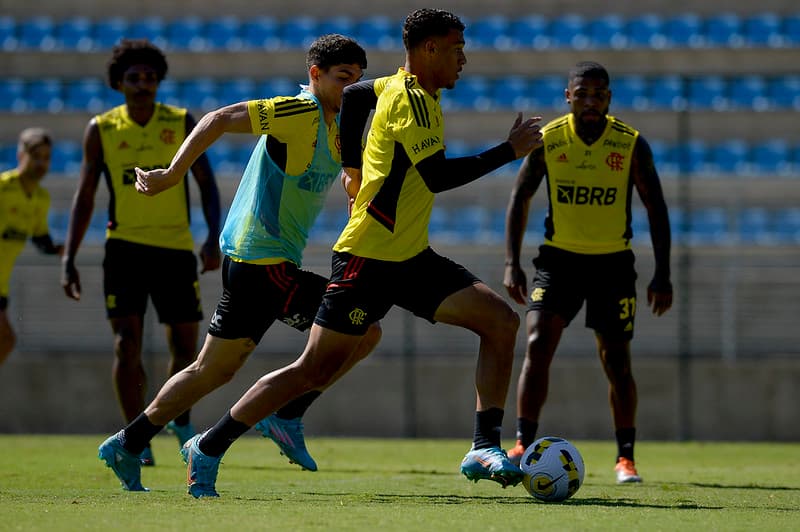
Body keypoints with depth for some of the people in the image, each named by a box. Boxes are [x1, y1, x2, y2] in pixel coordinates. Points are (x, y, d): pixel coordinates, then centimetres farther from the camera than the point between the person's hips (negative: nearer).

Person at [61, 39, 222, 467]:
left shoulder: (182, 123, 2)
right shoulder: (101, 130, 2)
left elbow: (206, 183, 2)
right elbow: (84, 196, 6)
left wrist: (213, 238, -13)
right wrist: (69, 258, -1)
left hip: (176, 248, 1)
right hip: (125, 245, -1)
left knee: (185, 348, 3)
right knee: (127, 343, -10)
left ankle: (181, 420, 30)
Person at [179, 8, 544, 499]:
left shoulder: (413, 91, 12)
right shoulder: (407, 99, -16)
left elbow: (352, 95, 29)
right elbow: (438, 175, -25)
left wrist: (354, 167, 30)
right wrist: (510, 150, -19)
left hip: (411, 257, 9)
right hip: (368, 258, -9)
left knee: (502, 320, -4)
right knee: (316, 370, -5)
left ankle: (485, 449, -7)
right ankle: (208, 448, 6)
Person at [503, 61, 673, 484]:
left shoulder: (632, 145, -11)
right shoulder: (547, 140, -8)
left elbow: (655, 207, -4)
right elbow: (520, 198, 1)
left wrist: (662, 274, -8)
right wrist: (511, 263, -7)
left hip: (613, 261, 0)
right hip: (559, 257, 0)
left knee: (617, 361, 1)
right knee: (537, 345, -15)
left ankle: (625, 458, 12)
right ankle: (523, 447, -13)